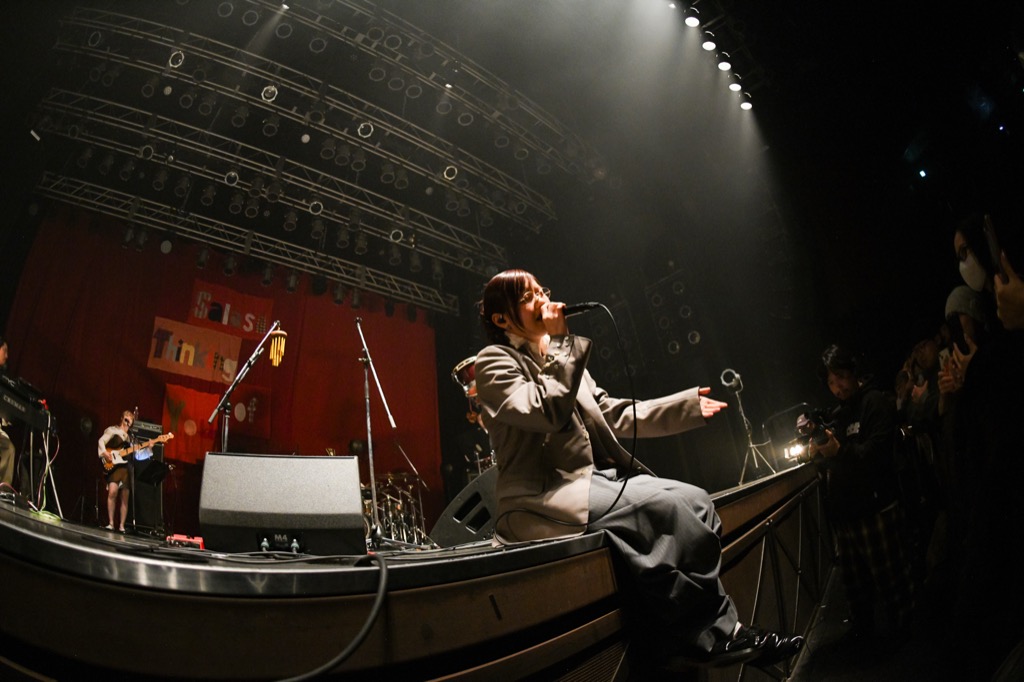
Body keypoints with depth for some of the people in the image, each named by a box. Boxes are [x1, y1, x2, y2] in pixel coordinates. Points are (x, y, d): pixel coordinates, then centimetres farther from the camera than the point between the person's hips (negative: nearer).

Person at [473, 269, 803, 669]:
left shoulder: (556, 357, 18)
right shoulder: (495, 362, -5)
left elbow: (614, 416, 19)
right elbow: (547, 412, -21)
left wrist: (687, 404, 15)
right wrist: (560, 343, -15)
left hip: (588, 483, 8)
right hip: (540, 501, -8)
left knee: (695, 500, -8)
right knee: (664, 505, -24)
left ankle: (709, 632, -9)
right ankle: (712, 632, -8)